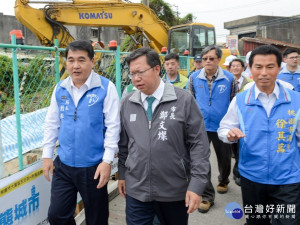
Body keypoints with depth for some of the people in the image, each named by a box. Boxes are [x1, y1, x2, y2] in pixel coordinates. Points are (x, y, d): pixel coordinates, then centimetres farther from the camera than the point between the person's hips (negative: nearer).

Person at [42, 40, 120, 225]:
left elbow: (113, 126, -12)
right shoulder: (60, 89, 3)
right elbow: (52, 124, 10)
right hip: (63, 165, 4)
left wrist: (107, 161, -15)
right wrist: (47, 155, 9)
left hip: (93, 166, -4)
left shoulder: (106, 88, -11)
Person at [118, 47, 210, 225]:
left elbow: (199, 144, -9)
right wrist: (122, 174, 13)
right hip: (136, 190, 2)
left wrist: (197, 184, -11)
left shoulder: (184, 100, -9)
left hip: (175, 190, -1)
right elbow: (124, 143, 10)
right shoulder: (127, 103, 2)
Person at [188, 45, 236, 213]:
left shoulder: (229, 78, -5)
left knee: (225, 158, 18)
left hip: (222, 127, 0)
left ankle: (223, 181, 48)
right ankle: (207, 196, 11)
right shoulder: (194, 78, -1)